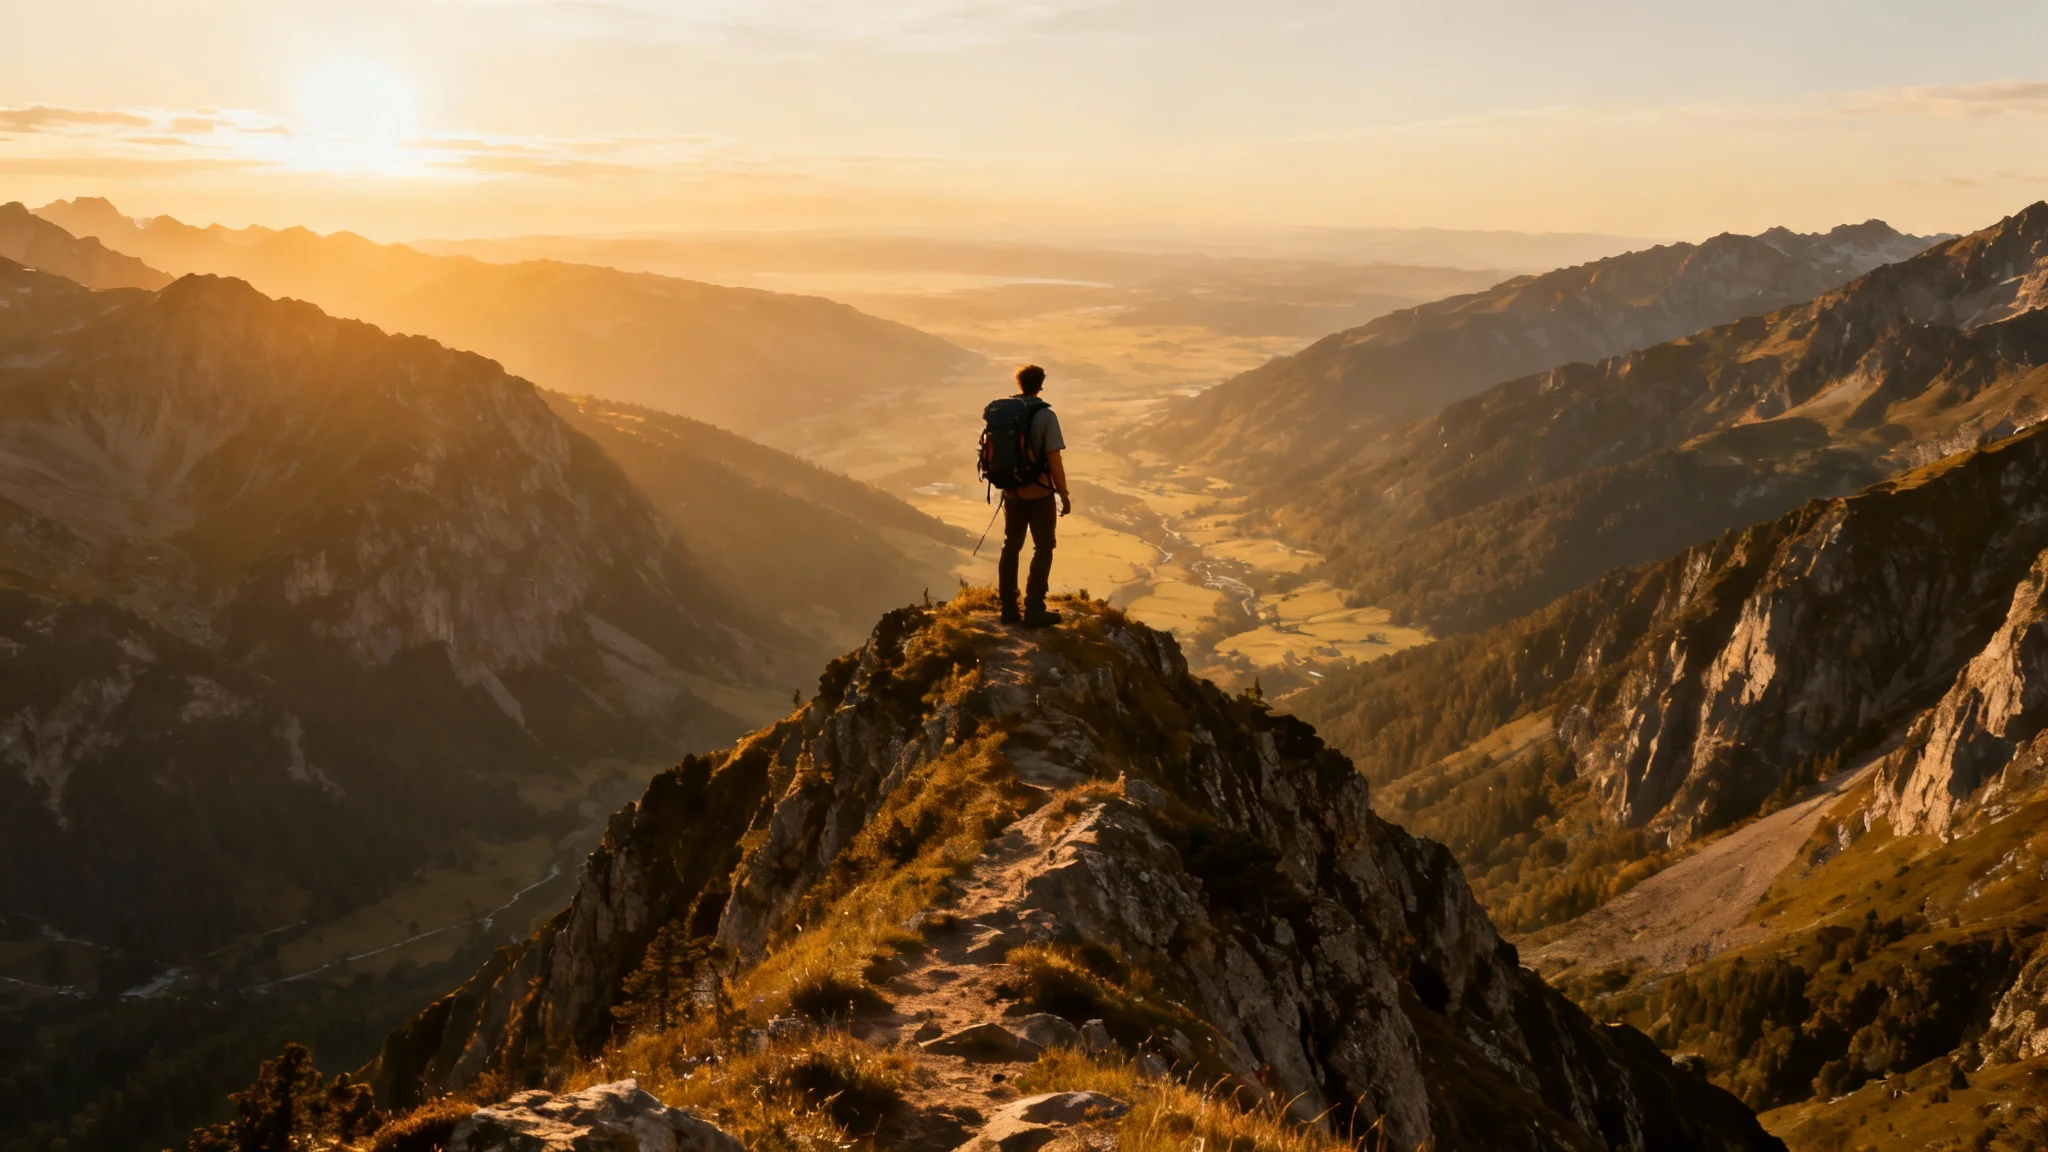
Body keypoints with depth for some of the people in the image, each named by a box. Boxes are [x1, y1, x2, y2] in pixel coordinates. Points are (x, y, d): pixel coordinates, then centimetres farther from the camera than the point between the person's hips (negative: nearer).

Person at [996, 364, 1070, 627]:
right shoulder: (1045, 416, -14)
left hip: (1012, 493, 5)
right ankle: (1034, 609, 2)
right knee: (1043, 549, 6)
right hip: (1039, 493, -5)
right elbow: (1054, 460, -16)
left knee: (1011, 547, 15)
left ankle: (1009, 608, 18)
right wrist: (1064, 494, -7)